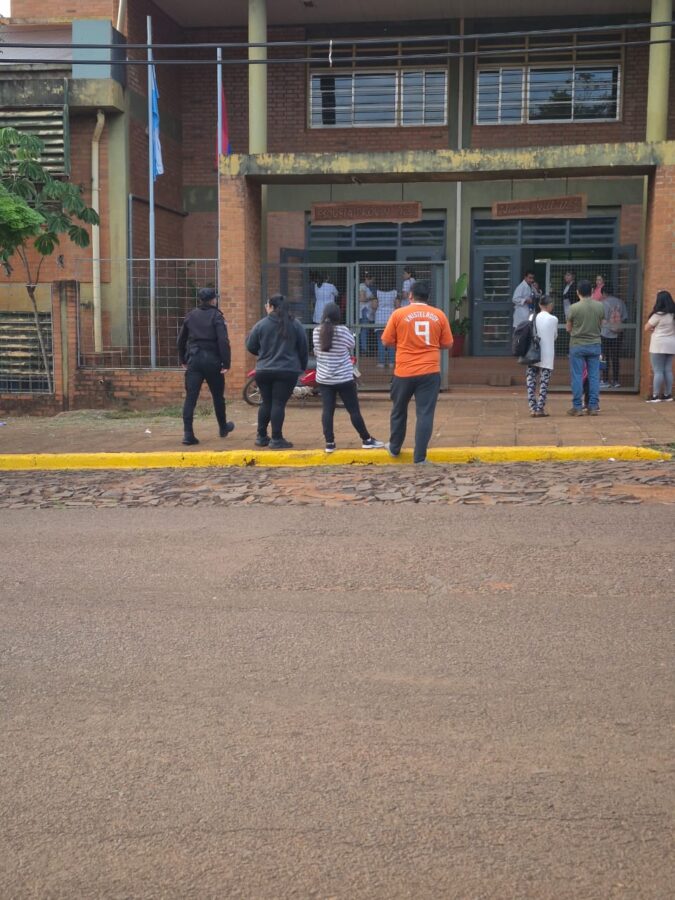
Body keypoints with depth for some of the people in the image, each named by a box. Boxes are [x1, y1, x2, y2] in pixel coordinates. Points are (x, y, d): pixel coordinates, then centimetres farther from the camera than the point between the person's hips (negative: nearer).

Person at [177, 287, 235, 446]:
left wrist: (183, 360, 24)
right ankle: (223, 427, 33)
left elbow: (180, 340, 14)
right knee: (218, 396, 15)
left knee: (190, 397, -2)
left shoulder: (190, 316, 9)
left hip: (194, 360, 3)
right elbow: (223, 341, -14)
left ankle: (188, 433, -12)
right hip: (212, 360, -3)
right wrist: (226, 363, -13)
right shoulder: (216, 316, -5)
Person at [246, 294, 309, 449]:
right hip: (287, 371, -1)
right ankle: (276, 439, -4)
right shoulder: (295, 324, 0)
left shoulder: (261, 325, -2)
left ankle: (261, 437, 20)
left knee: (266, 403, 14)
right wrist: (303, 366, 18)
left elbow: (251, 347, 5)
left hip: (264, 371, 2)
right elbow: (303, 348, 5)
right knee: (279, 404, -2)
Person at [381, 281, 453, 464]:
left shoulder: (398, 314, -3)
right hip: (430, 372, 0)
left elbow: (386, 342, 2)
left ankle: (394, 447, 34)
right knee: (425, 413, 3)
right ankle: (420, 457, 0)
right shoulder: (439, 315, 1)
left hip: (404, 372, 0)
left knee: (399, 410, 19)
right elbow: (447, 344, 5)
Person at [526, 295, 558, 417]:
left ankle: (532, 408, 4)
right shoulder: (553, 319, -6)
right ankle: (540, 409, 0)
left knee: (531, 381, 7)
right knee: (544, 383, 2)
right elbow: (555, 336, 6)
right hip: (547, 356, -3)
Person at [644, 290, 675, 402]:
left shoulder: (658, 315, -13)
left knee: (658, 371, -4)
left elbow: (646, 328, -6)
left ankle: (655, 395, -4)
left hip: (659, 345, -7)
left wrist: (653, 330, 12)